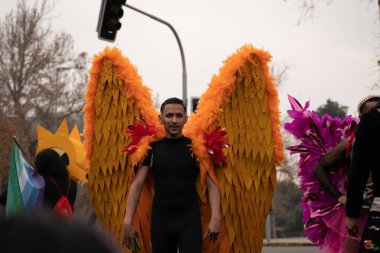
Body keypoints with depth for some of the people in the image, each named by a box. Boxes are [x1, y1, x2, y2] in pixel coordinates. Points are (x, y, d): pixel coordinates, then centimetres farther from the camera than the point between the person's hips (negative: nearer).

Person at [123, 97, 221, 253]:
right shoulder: (152, 148, 2)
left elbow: (211, 184, -4)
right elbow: (137, 184, -2)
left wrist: (215, 217, -18)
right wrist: (128, 220, -12)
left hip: (189, 220, -1)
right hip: (160, 220, 2)